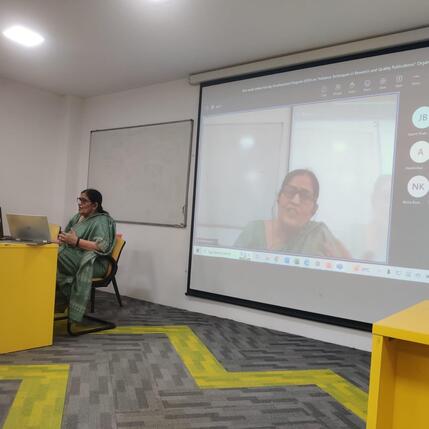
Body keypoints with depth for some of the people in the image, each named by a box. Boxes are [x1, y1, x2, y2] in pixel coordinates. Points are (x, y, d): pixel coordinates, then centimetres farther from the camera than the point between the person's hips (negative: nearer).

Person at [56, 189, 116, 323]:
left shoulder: (102, 221, -8)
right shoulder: (78, 217, 17)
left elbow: (102, 246, -21)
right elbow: (68, 237, 17)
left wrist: (76, 241, -24)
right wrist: (62, 239, -6)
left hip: (93, 264, -7)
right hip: (75, 258, 7)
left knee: (56, 259, -26)